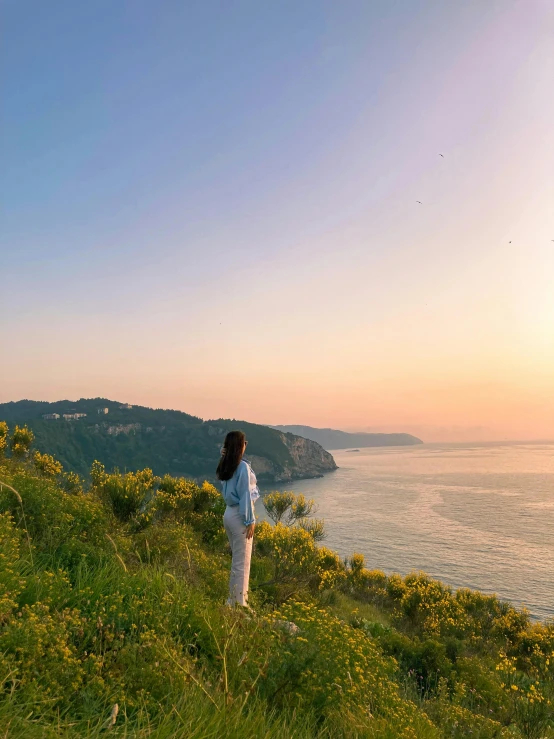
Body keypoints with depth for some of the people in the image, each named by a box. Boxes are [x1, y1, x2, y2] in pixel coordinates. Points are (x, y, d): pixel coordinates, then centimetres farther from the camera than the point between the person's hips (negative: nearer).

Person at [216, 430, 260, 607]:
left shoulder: (225, 466, 5)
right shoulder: (243, 467, -17)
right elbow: (245, 495, -17)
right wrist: (250, 521, -11)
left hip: (229, 513, 8)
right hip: (239, 515, -8)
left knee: (237, 559, 18)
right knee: (242, 562, 2)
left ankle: (233, 599, 26)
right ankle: (239, 603, 9)